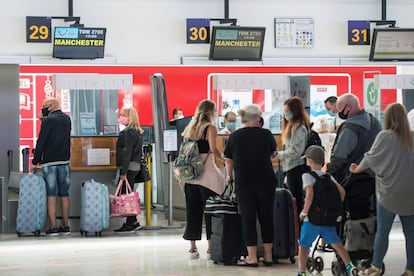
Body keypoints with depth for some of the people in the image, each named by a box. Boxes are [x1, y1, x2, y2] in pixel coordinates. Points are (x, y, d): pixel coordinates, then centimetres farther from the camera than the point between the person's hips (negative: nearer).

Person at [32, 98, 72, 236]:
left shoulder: (48, 121, -9)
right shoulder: (67, 119, 10)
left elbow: (41, 141, -11)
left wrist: (35, 161, -2)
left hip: (49, 162, -5)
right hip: (64, 162, 5)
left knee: (51, 195, -4)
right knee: (64, 195, 8)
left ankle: (53, 227, -7)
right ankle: (65, 226, 11)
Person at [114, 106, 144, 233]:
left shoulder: (127, 132, -14)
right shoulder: (137, 131, 15)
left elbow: (127, 152, -19)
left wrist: (123, 171, -20)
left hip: (129, 167, -10)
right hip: (136, 166, 10)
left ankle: (131, 223, -5)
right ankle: (132, 222, 15)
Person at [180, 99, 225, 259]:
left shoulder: (189, 129, 13)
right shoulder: (210, 128, -4)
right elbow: (213, 149, -17)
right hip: (207, 173, -6)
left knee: (192, 211, 9)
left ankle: (193, 248, 12)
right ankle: (210, 249, 1)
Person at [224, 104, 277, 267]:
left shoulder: (234, 137, -1)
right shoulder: (266, 134, 0)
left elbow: (228, 161, 10)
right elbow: (273, 154, 17)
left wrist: (229, 176, 28)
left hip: (244, 184, -1)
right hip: (266, 182, 1)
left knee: (248, 220, 4)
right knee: (266, 218, 10)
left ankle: (252, 258, 3)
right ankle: (268, 256, 14)